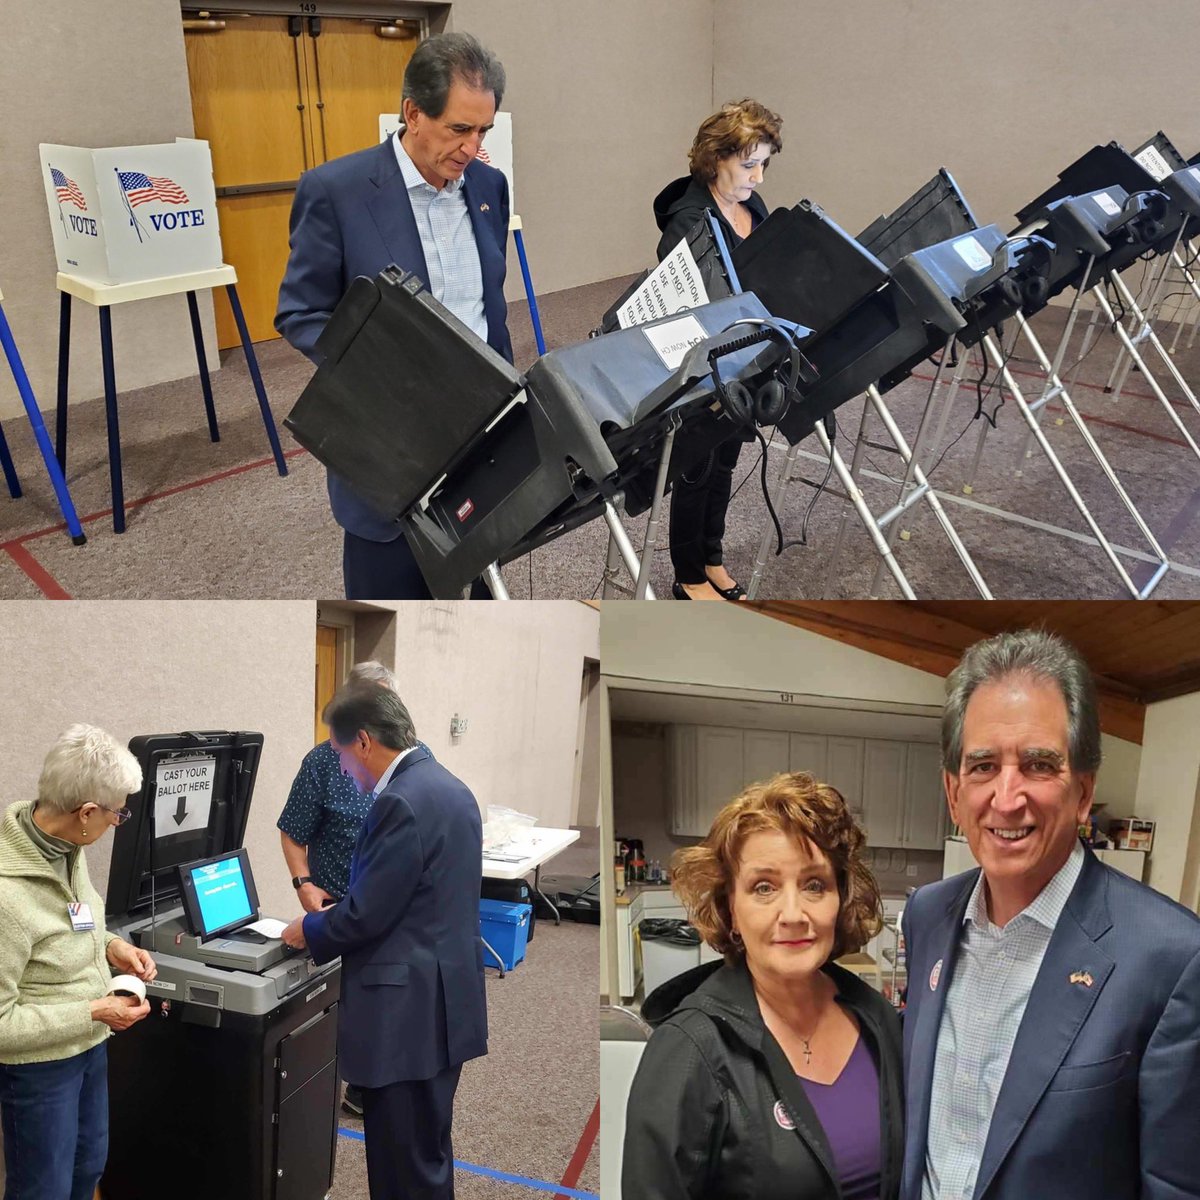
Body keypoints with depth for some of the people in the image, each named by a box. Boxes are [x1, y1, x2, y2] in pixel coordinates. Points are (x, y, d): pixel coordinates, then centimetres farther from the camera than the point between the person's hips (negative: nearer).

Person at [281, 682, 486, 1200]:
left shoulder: (401, 803, -21)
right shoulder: (448, 787, 10)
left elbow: (366, 915, -19)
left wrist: (309, 931, -1)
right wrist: (336, 909, 17)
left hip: (408, 1014, -10)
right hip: (444, 1003, 10)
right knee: (428, 1153, 22)